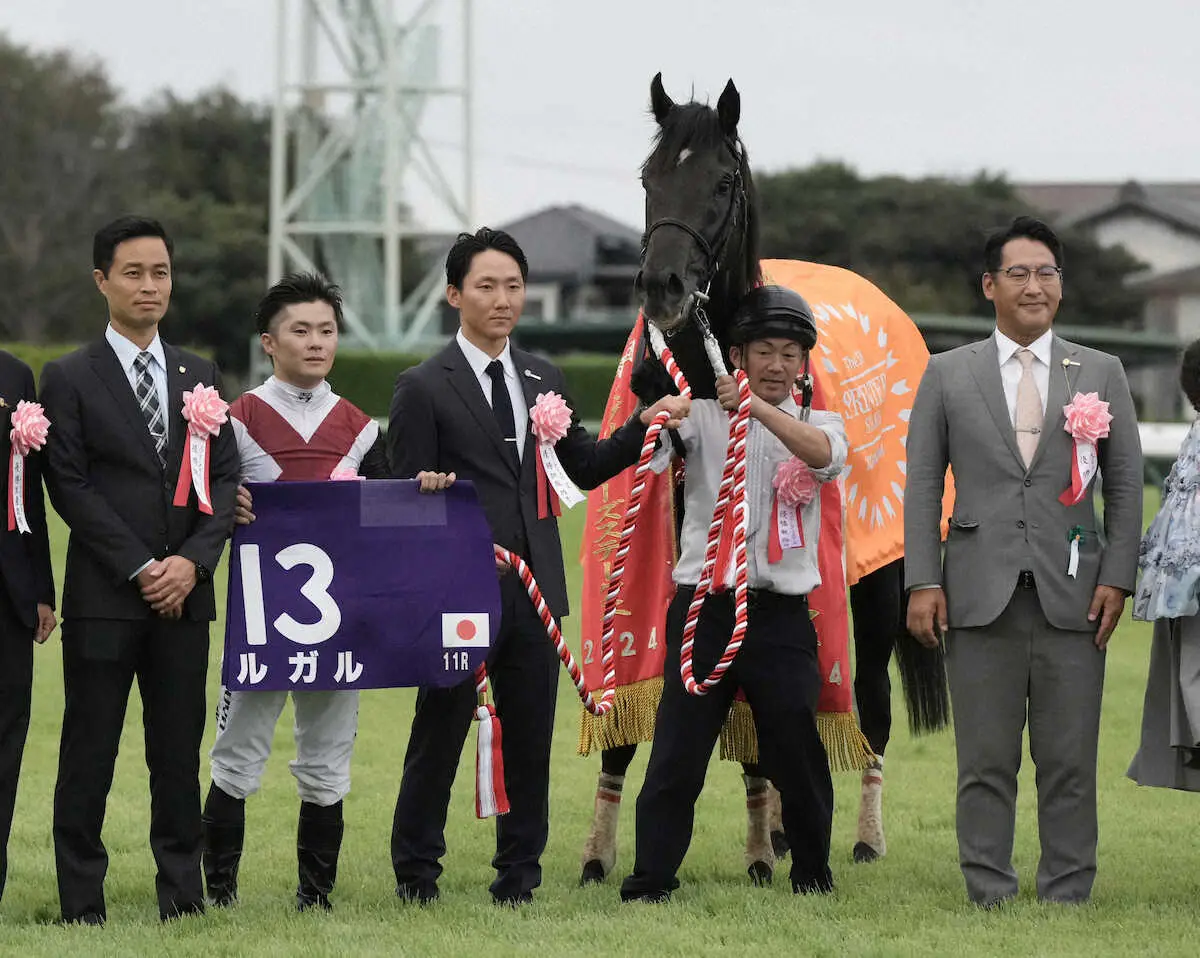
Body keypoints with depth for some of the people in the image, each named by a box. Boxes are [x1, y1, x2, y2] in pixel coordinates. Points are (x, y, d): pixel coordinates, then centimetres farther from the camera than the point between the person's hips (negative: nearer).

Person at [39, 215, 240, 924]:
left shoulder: (200, 376, 14)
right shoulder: (70, 379, 1)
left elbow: (226, 477, 9)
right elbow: (70, 487, -6)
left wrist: (193, 560, -7)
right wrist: (140, 568, -12)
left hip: (184, 593, 4)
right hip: (103, 597, -3)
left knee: (180, 752, 5)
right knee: (89, 754, -1)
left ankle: (183, 893, 12)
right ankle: (82, 903, 3)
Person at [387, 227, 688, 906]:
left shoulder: (545, 380, 14)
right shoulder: (425, 389, -3)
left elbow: (586, 468, 16)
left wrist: (644, 424, 3)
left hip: (533, 588, 5)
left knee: (531, 737, 8)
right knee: (439, 734, 1)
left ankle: (519, 874, 17)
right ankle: (417, 872, 11)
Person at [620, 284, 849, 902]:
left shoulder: (818, 423, 10)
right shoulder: (703, 418, 8)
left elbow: (825, 456, -14)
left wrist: (759, 409, -30)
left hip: (782, 614, 1)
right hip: (703, 608, -1)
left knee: (798, 755, 6)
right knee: (677, 752, -3)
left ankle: (813, 876, 22)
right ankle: (649, 883, 1)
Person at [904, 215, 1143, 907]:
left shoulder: (1102, 374, 10)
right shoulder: (948, 375, 9)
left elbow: (1125, 484, 9)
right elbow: (923, 484, 7)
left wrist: (1117, 577, -1)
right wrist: (922, 582, -2)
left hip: (1072, 592, 0)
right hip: (981, 593, 0)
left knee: (1070, 763, 1)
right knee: (986, 764, 2)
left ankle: (1067, 899, 7)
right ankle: (991, 898, 7)